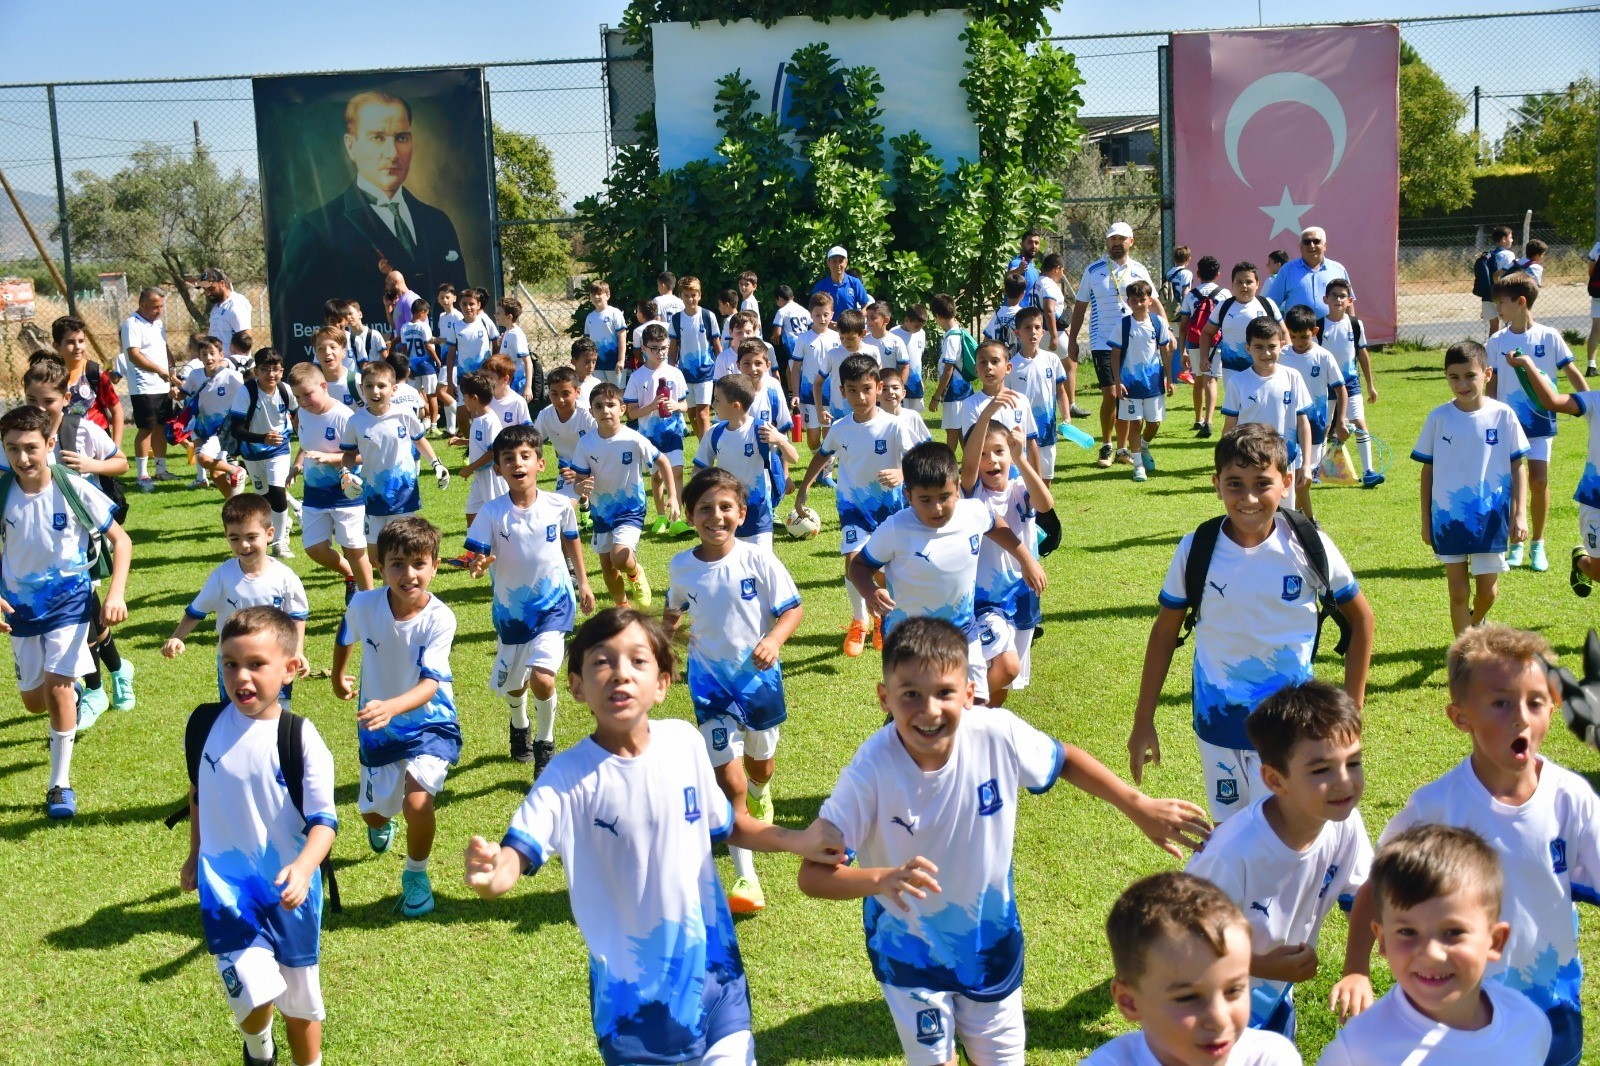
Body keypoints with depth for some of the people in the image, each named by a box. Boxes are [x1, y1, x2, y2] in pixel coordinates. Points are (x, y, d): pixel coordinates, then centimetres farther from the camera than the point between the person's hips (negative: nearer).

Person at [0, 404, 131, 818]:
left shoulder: (74, 490, -17)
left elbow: (121, 540, -8)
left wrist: (116, 593, -19)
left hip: (69, 602, -3)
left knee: (56, 685, -15)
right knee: (34, 702, 12)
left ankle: (61, 784, -1)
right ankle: (74, 699, 50)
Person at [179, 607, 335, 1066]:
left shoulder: (302, 739, -16)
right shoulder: (206, 724, -6)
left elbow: (324, 819, -16)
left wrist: (304, 866, -34)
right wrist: (195, 855, 20)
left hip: (289, 887, -1)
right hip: (225, 883, 1)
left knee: (300, 1000, 13)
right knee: (254, 996, -12)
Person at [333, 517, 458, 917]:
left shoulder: (439, 619, -26)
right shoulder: (364, 604, -17)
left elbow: (431, 683, -34)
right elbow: (345, 636, 8)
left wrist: (391, 706, -52)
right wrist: (339, 677, 23)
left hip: (430, 723, -3)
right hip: (378, 725, 4)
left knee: (417, 802, -23)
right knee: (373, 810, 17)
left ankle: (416, 876, 8)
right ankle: (380, 823, 59)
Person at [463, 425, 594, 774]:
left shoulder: (559, 506, -12)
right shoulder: (491, 513, -16)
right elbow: (478, 557, -15)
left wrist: (583, 583, 15)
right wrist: (479, 565, -39)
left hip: (553, 604, -1)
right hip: (510, 609, 2)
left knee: (542, 677, -19)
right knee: (513, 683, 19)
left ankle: (545, 745, 8)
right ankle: (520, 726, 55)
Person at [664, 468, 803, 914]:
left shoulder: (758, 559, -15)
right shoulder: (681, 567, -6)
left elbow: (793, 608, -10)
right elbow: (673, 614, 13)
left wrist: (774, 639, -27)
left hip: (759, 675, 0)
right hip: (710, 681, 0)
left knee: (760, 762, 21)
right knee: (729, 780, -9)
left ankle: (760, 795, 61)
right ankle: (745, 878, -1)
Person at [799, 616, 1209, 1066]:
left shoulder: (998, 734, -23)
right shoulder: (872, 769, -30)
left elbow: (1064, 759, -1)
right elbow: (812, 874, -30)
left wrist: (1141, 806, -3)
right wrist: (881, 879, -47)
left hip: (990, 940, 3)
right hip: (910, 950, -2)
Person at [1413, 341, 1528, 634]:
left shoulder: (1502, 415, -6)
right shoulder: (1439, 417, -5)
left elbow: (1518, 466, 1)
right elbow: (1427, 470, 3)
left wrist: (1520, 513, -4)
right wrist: (1426, 520, 4)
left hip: (1491, 518, 0)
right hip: (1448, 518, 0)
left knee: (1488, 591, 10)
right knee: (1458, 592, 4)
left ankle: (1476, 624, 42)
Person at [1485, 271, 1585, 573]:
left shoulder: (1549, 336, -4)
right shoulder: (1497, 341, 1)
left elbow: (1572, 373, 0)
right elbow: (1492, 385, 6)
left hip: (1540, 422, -1)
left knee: (1539, 481, -4)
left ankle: (1537, 545, 11)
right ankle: (1516, 544, 16)